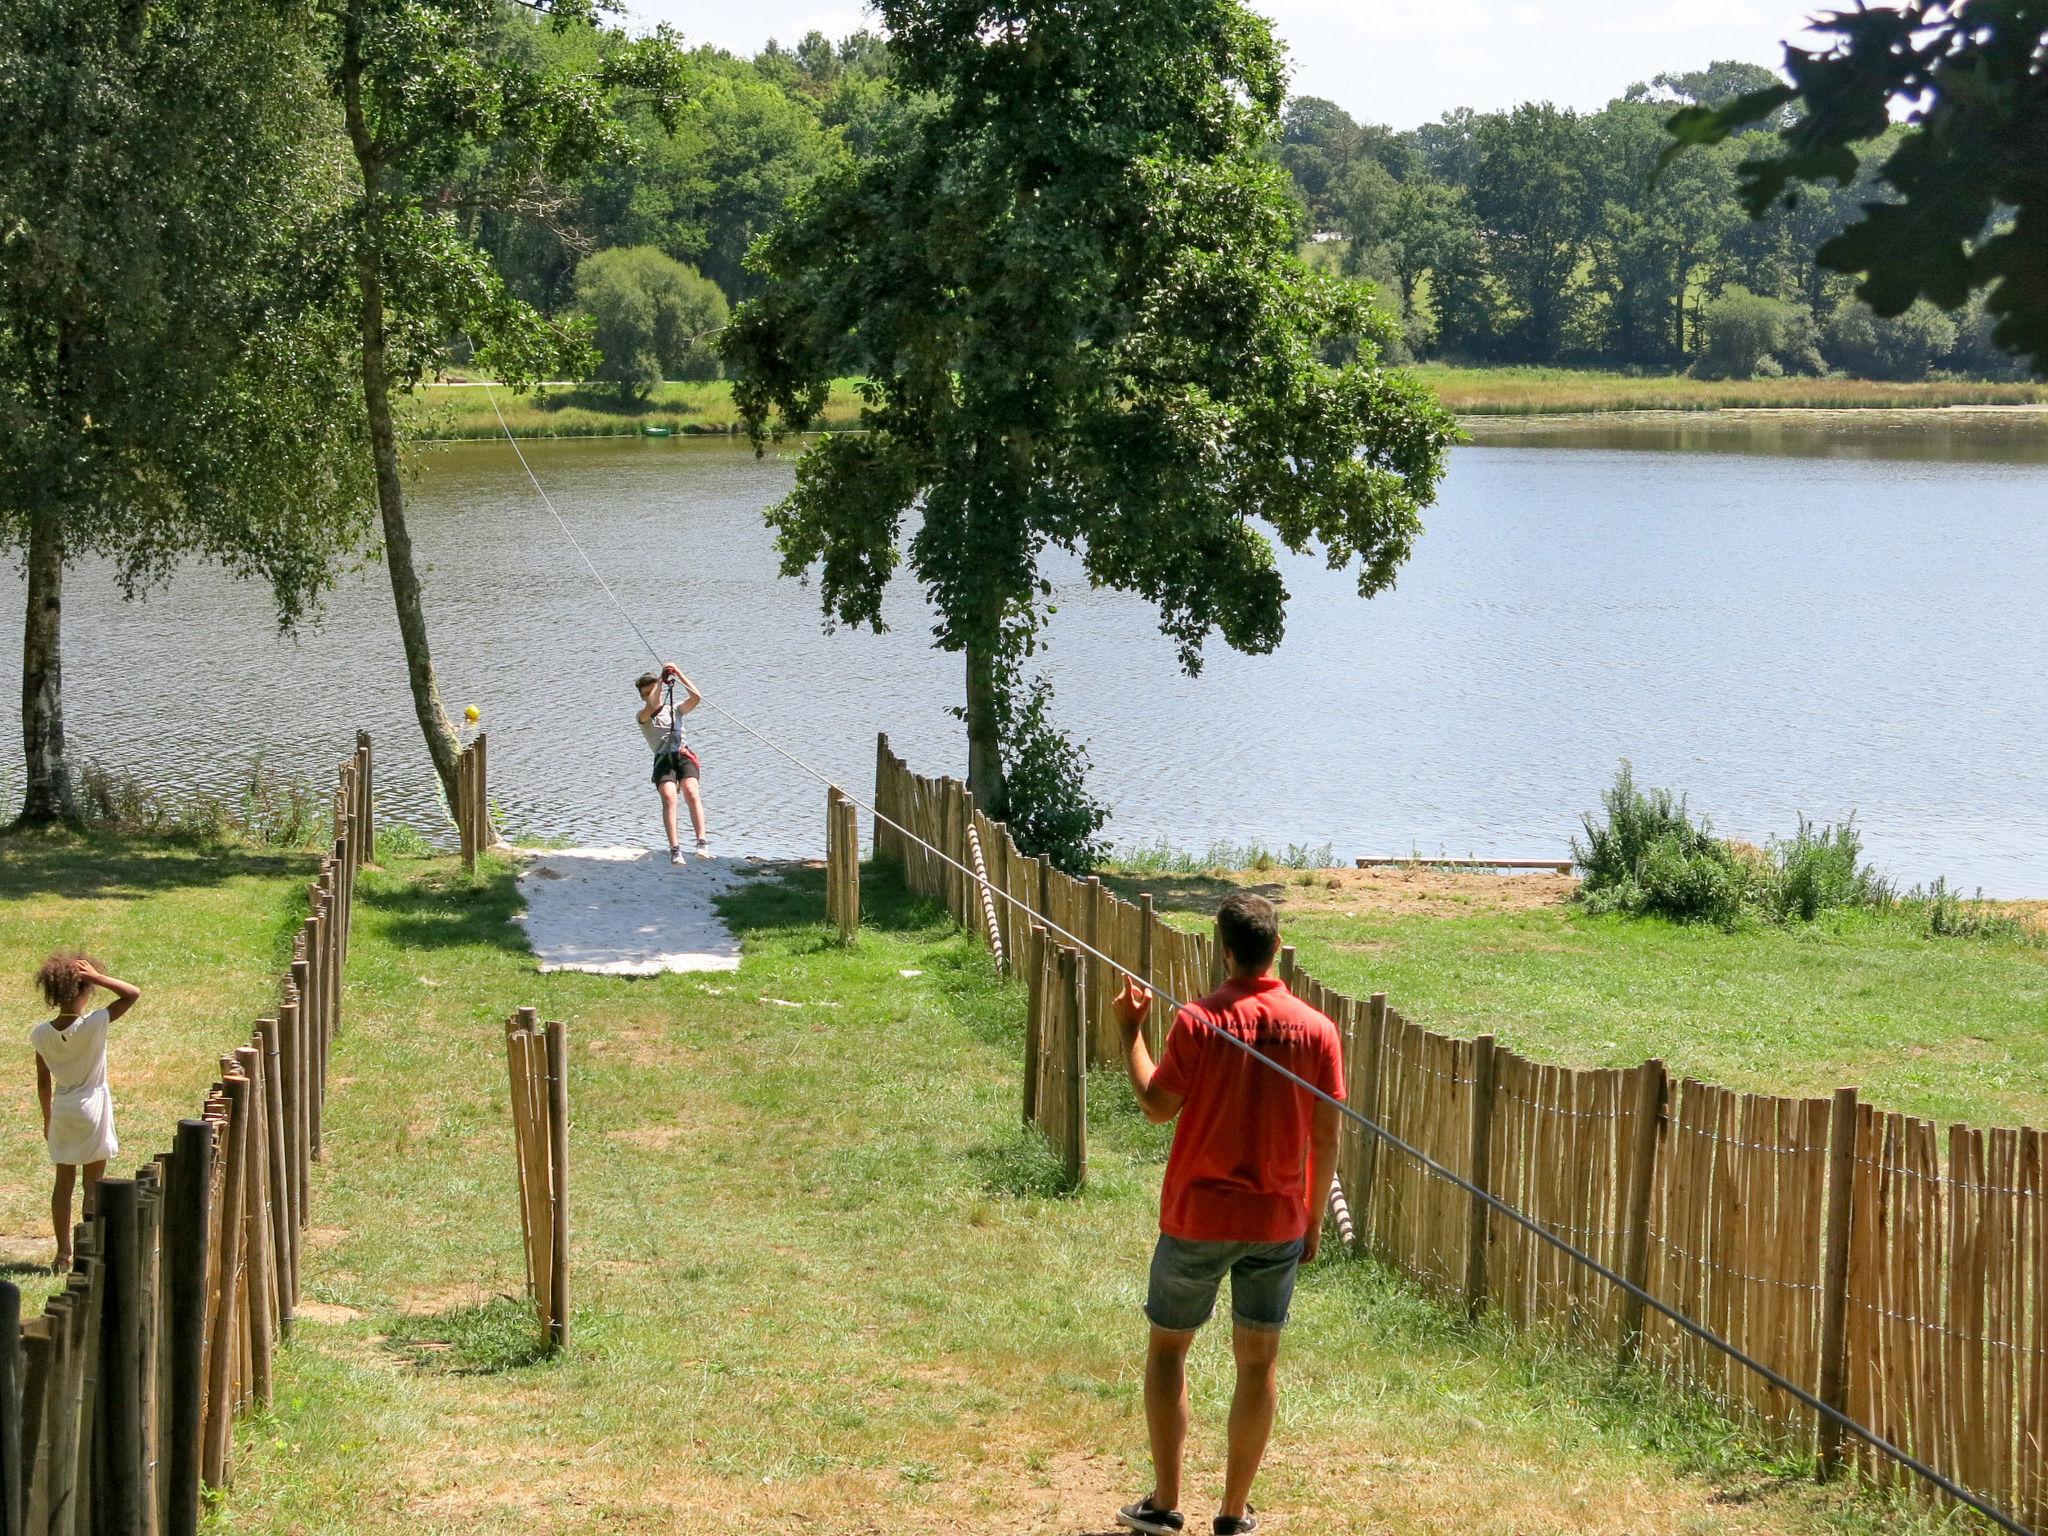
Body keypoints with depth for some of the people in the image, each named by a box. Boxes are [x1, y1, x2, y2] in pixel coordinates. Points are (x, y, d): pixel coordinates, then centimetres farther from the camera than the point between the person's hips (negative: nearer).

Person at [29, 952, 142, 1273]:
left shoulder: (42, 1034, -6)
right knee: (93, 1182, 5)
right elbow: (132, 994, -11)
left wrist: (47, 1118, 15)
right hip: (93, 1107, -3)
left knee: (63, 1182, 10)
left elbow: (43, 1081, 3)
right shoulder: (95, 1024, -18)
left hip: (61, 1111, 3)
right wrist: (96, 976, -18)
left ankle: (63, 1253, 12)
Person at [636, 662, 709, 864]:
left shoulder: (675, 710, 25)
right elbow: (652, 706, -6)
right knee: (669, 798, -27)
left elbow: (696, 697, 8)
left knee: (691, 793, -26)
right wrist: (662, 678, -2)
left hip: (684, 755, 1)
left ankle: (702, 842, -36)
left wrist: (678, 674, 5)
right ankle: (675, 848, -35)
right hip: (663, 758, -1)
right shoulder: (642, 716, 18)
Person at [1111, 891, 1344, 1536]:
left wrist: (1130, 1029, 5)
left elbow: (1157, 1106, -6)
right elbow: (1326, 1137, -2)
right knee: (1259, 1361, 10)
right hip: (1278, 1223, 2)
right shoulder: (1316, 1029, -5)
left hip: (1197, 1217, -2)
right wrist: (1315, 1217, 10)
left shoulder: (1197, 1022, -13)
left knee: (1168, 1347, 14)